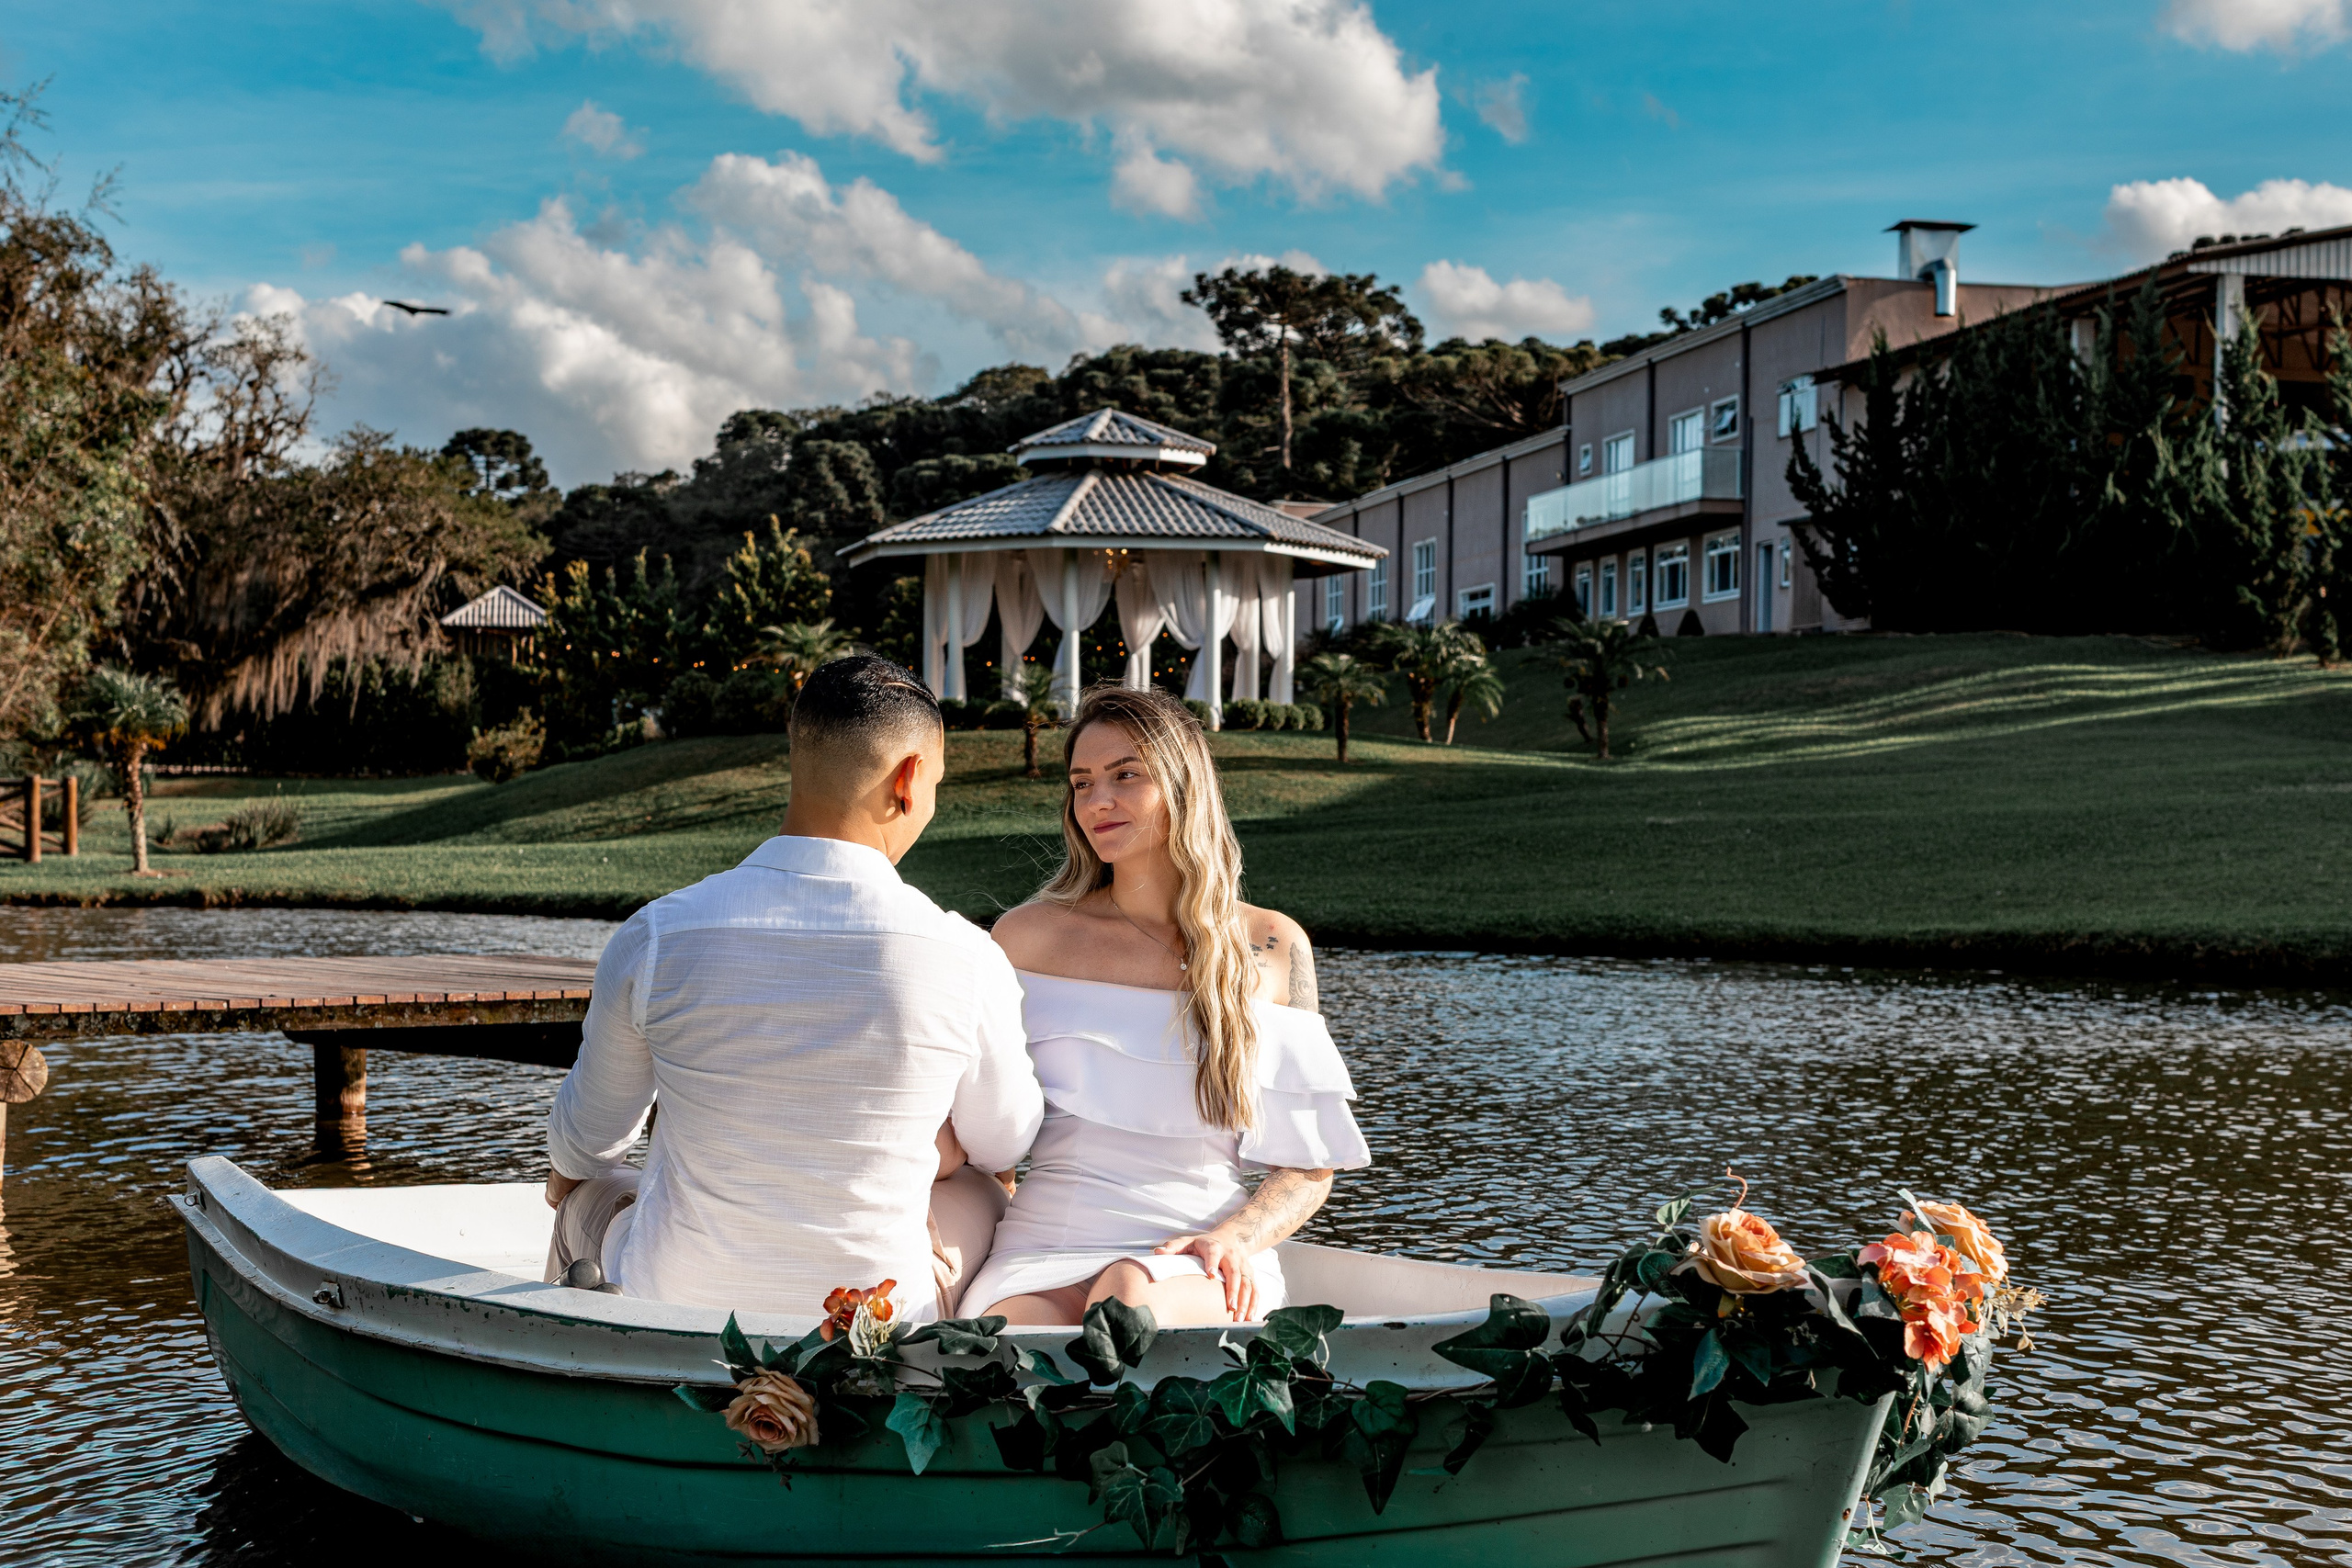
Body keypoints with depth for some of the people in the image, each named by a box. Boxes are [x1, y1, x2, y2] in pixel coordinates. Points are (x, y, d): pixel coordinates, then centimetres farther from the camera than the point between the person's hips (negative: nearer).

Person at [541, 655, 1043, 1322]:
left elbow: (582, 1144, 5)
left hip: (674, 1305, 2)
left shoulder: (655, 937, -13)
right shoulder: (968, 960, -16)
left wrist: (572, 1170, 31)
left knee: (587, 1190, 34)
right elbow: (1002, 1142, 3)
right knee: (977, 1193, 30)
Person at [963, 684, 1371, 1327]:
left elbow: (1308, 1169, 10)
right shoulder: (1028, 936, 9)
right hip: (1044, 1248, -1)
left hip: (1200, 1268, 1)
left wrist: (1232, 1239, -10)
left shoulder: (1271, 948, 9)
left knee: (1129, 1293, -37)